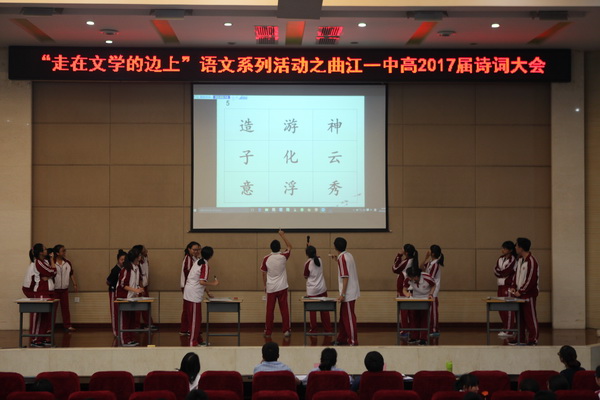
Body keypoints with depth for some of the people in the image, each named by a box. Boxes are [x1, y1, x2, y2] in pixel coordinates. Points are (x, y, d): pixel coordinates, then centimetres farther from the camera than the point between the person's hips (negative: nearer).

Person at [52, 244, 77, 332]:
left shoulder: (68, 263, 6)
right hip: (54, 289, -4)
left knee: (65, 307, 7)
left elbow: (71, 274, 12)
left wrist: (74, 284, 10)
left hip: (64, 289, 4)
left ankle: (67, 325, 12)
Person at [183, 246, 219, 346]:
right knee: (195, 319, -2)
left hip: (188, 293, 9)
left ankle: (199, 340, 22)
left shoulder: (198, 262, 14)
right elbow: (202, 282, -21)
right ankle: (193, 342, 1)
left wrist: (207, 293, 24)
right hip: (194, 295, -9)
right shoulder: (205, 266, -13)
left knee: (196, 319, 15)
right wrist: (213, 283, -8)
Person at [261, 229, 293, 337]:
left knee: (270, 310, 5)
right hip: (282, 287, 0)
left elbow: (264, 273, 1)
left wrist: (265, 285, 13)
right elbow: (289, 246, 11)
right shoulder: (283, 256, -7)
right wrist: (282, 235, 14)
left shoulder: (266, 258, -7)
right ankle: (286, 330, 4)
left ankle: (268, 331, 9)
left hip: (270, 288, 0)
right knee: (284, 309, 4)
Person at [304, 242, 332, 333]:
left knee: (312, 311, 5)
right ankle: (328, 328, 14)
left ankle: (313, 329, 10)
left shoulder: (307, 263, -14)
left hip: (312, 291, -4)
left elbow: (305, 277, -3)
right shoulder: (319, 260, -1)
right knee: (324, 310, 10)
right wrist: (310, 246, 31)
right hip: (322, 289, 4)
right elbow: (315, 256, 25)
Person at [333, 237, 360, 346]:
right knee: (343, 316, 17)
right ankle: (342, 338, 26)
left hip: (348, 293, -10)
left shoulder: (342, 258, -18)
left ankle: (353, 341, 0)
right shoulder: (348, 255, 10)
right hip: (351, 292, 10)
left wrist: (343, 294, -21)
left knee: (349, 317, -4)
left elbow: (345, 277, -22)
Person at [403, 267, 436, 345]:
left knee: (424, 317, -8)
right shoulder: (408, 279, -21)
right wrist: (406, 293, -33)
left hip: (426, 298, -3)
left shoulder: (427, 278, -28)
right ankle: (414, 337, 10)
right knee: (413, 316, -1)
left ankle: (423, 339, -4)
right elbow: (404, 289, -10)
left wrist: (431, 294, -23)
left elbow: (433, 286, -8)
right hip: (415, 298, 3)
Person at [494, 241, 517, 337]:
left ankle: (509, 331, -5)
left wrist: (499, 272, 0)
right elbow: (496, 270, 5)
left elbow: (506, 272, -15)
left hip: (508, 286, -8)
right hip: (501, 285, 8)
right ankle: (505, 328, 19)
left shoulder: (512, 260, -9)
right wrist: (502, 273, -11)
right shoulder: (500, 259, 15)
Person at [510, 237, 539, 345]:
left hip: (529, 295, -8)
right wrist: (514, 287, 4)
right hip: (519, 293, 8)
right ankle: (520, 337, 19)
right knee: (519, 316, 12)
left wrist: (521, 291, -17)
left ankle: (533, 339, 4)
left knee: (530, 317, -2)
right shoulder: (520, 260, 11)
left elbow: (531, 280, -19)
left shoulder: (531, 261, -17)